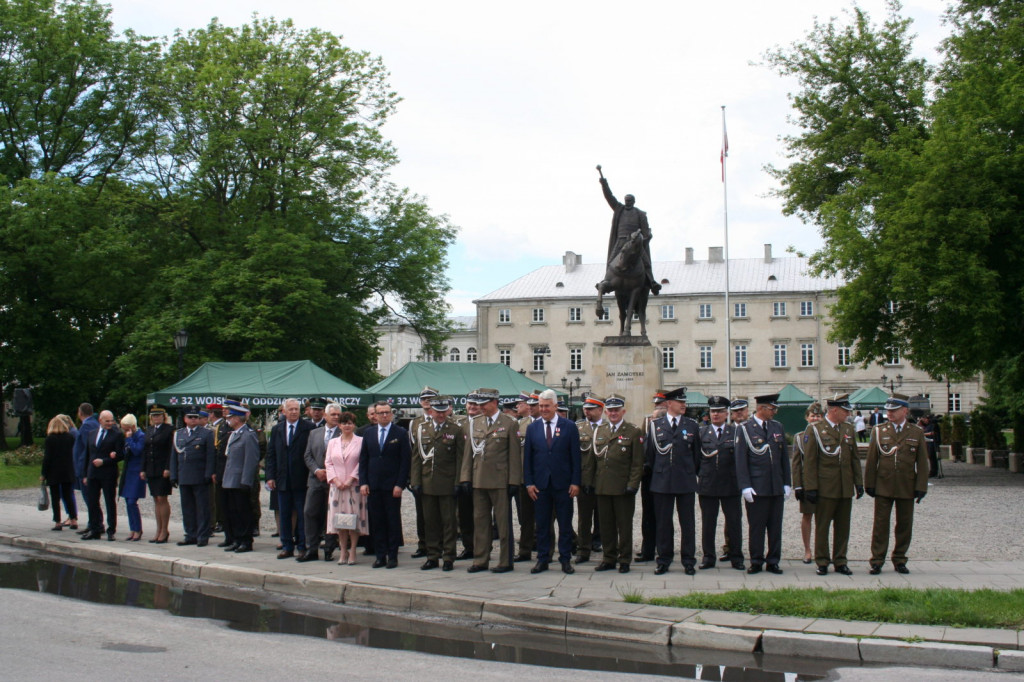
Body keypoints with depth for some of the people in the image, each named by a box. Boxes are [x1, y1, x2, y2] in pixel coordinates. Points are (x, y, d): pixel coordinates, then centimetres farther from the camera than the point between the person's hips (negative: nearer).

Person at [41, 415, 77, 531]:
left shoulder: (50, 439, -9)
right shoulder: (70, 437, 2)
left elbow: (47, 458, -10)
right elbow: (72, 454, 7)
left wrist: (43, 474, -4)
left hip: (53, 473, -4)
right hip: (68, 472, 4)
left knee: (55, 498, 2)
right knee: (68, 496, 10)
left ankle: (58, 522, 0)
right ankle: (73, 521, 4)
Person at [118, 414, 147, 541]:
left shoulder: (141, 436, -10)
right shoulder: (127, 437, 14)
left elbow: (137, 451, -21)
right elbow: (125, 453, 18)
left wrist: (129, 438, -15)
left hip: (137, 473, -9)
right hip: (128, 472, 9)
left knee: (132, 502, -11)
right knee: (128, 502, 9)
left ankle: (138, 530, -3)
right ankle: (133, 530, 15)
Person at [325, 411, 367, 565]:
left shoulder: (360, 442, 0)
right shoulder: (332, 442, 13)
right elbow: (328, 463, 9)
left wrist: (351, 479, -13)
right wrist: (335, 480, -6)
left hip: (354, 485, -3)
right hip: (337, 486, 3)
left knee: (354, 518, -4)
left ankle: (352, 552, 2)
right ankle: (343, 551, 12)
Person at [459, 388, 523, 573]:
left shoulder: (509, 424, -2)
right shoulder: (473, 424, 10)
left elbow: (515, 455, -3)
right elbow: (468, 452, 12)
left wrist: (514, 481, -8)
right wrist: (465, 478, 6)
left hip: (500, 481, -4)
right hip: (478, 480, 4)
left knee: (503, 522, 1)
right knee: (480, 521, 9)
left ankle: (505, 561, 8)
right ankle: (480, 560, 17)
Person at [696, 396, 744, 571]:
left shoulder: (736, 432, 4)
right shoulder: (701, 432, 7)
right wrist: (700, 474, 5)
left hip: (730, 485, -1)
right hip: (707, 485, 1)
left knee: (734, 522, 3)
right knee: (708, 523, 5)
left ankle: (736, 558, 12)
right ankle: (708, 557, 14)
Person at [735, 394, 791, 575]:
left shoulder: (778, 427, 11)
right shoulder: (744, 429, -4)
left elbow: (784, 457, 14)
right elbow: (740, 460, -6)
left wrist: (787, 483, 10)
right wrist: (745, 486, -12)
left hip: (776, 487, 4)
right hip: (756, 488, -4)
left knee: (775, 527, 7)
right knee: (756, 527, 2)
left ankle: (773, 562, 15)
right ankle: (756, 562, 12)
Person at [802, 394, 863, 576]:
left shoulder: (849, 429, 11)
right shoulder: (814, 430, -5)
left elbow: (854, 458, 15)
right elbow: (809, 462, -6)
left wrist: (859, 482, 10)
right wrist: (810, 487, -10)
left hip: (846, 489, 5)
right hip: (825, 488, -5)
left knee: (843, 526, 9)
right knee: (822, 526, 2)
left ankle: (840, 562, 18)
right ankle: (822, 562, 11)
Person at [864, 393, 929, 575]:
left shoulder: (917, 433, 3)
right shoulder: (878, 431, 3)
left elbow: (922, 462, 3)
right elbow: (871, 460, 5)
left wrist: (921, 487, -2)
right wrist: (869, 484, 1)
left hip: (907, 488, 1)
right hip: (883, 486, 0)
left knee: (904, 525, 7)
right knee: (880, 524, 0)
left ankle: (899, 560, 19)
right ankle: (877, 561, 5)